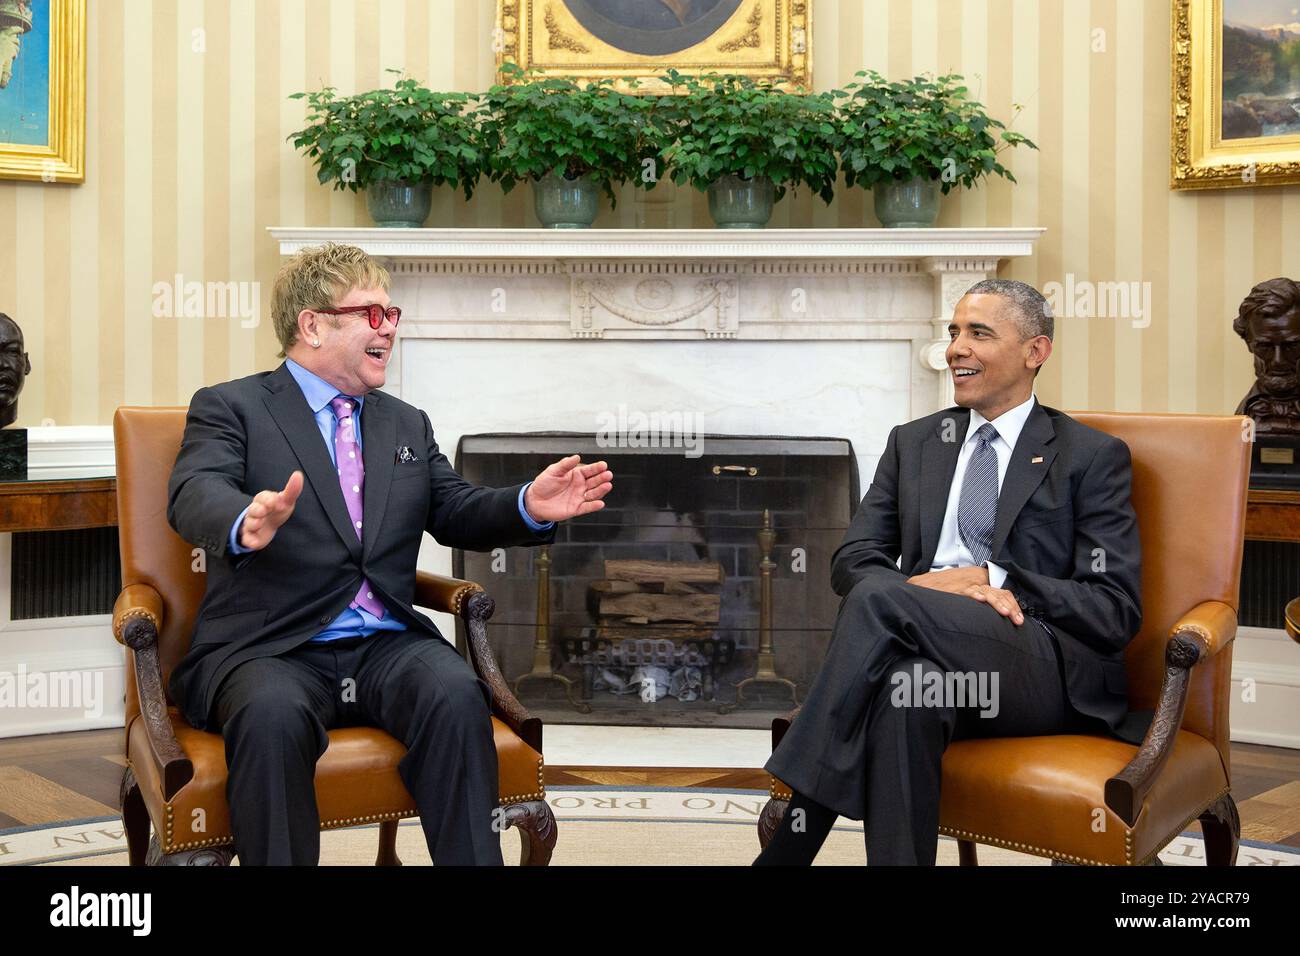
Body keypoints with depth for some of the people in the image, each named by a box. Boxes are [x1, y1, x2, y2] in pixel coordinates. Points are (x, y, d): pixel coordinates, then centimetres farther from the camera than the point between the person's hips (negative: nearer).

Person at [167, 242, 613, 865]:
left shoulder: (408, 425, 22)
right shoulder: (229, 408, 5)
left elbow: (456, 512, 16)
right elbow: (196, 493, -13)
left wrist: (529, 506, -6)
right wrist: (246, 524, -38)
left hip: (387, 647, 4)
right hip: (270, 650, -3)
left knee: (457, 695, -28)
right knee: (274, 717, -36)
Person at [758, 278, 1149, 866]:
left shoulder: (1094, 457, 9)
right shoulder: (912, 443, 21)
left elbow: (1117, 610, 0)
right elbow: (851, 560, 10)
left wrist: (990, 579, -12)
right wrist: (934, 589, -12)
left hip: (1050, 666, -3)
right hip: (931, 648, 3)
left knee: (877, 596, -30)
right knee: (908, 686, -36)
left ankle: (786, 844, -28)